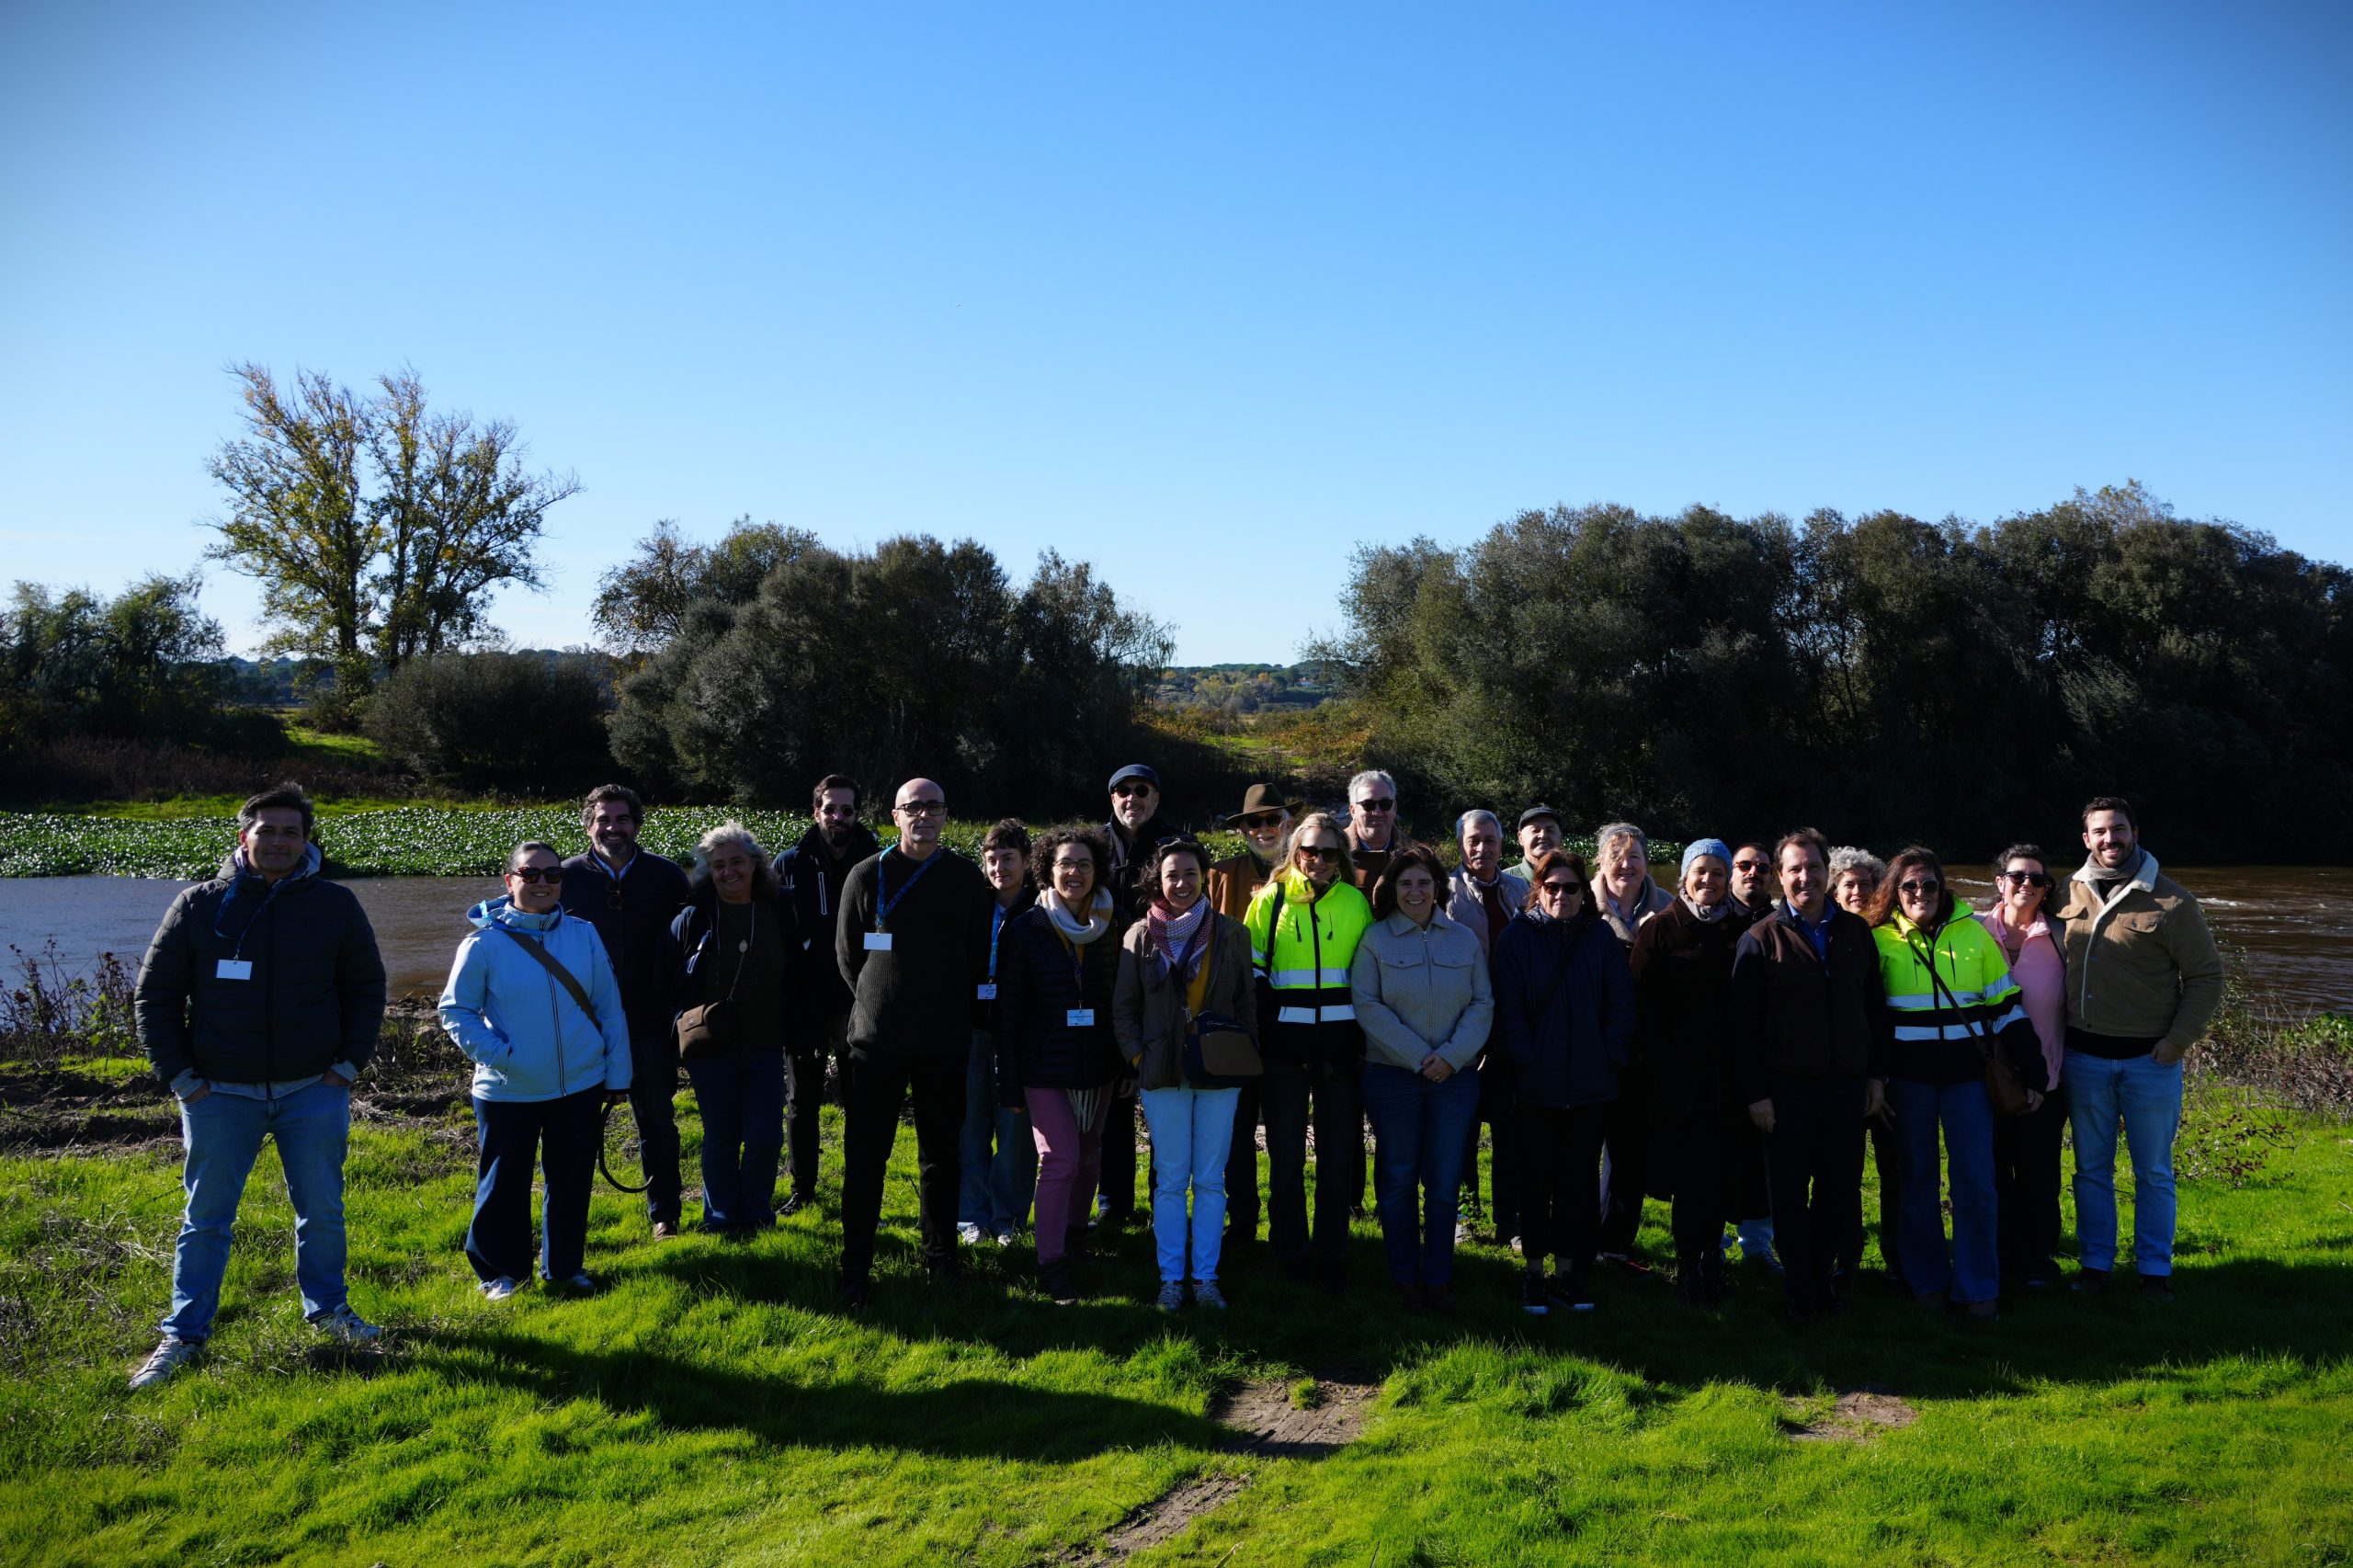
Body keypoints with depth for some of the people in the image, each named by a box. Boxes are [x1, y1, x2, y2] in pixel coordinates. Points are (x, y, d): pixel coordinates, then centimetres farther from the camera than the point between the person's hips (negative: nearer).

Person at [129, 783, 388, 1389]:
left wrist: (350, 1062, 1)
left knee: (322, 1212, 11)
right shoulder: (199, 905, -2)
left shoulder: (335, 905, 0)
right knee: (206, 1218, 7)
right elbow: (155, 993, 3)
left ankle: (327, 1308, 29)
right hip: (221, 1093, -1)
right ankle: (183, 1334, 19)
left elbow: (366, 986, 9)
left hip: (313, 1091, 1)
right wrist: (179, 1075, -3)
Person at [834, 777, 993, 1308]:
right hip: (877, 1039, -1)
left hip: (945, 1040, 2)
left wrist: (950, 1007, 8)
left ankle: (940, 1253, 24)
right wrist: (877, 1002, 7)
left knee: (941, 1151, 11)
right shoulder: (868, 875, -1)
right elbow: (847, 951, 6)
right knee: (865, 1155, 0)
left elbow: (978, 955, 9)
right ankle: (856, 1268, 7)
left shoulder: (966, 877, 3)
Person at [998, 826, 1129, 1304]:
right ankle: (1052, 1264, -1)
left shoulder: (1112, 928, 2)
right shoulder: (1025, 930, -5)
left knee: (1088, 1156, 14)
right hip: (1046, 1065, -3)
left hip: (1098, 1063, 3)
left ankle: (1074, 1230, 36)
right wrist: (1009, 1082, -6)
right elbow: (1008, 1009, -4)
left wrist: (1131, 1064, 4)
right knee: (1060, 1159, -10)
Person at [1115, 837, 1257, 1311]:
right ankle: (1170, 1279, 11)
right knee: (1170, 1179, 4)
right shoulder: (1140, 937, 2)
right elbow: (1123, 1008, 5)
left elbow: (1247, 1002, 9)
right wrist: (1137, 1056, -4)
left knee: (1211, 1180, 4)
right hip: (1163, 1073, 0)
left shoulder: (1231, 934, 4)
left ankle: (1206, 1277, 12)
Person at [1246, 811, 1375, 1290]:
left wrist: (1364, 1035, 4)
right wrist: (1265, 1032, -6)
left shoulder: (1356, 903, 6)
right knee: (1286, 1155, 5)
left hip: (1341, 1049, 1)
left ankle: (1332, 1257, 18)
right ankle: (1291, 1253, 18)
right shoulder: (1271, 899, 2)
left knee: (1338, 1154, 7)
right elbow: (1252, 972, 2)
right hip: (1286, 1049, -1)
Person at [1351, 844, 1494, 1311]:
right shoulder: (1376, 939, 0)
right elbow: (1366, 1005, -7)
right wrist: (1418, 1057, -12)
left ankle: (1438, 1278, 15)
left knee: (1444, 1183, 3)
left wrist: (1452, 1055, -11)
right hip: (1393, 1075, -1)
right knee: (1399, 1180, 5)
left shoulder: (1465, 939, 7)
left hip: (1455, 1076, 1)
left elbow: (1483, 1004, 4)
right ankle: (1405, 1278, 17)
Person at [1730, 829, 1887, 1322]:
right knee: (1791, 1196, 5)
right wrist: (1755, 1093, -9)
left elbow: (1875, 1008, 13)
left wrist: (1875, 1076, 7)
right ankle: (1802, 1290, 18)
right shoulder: (1761, 939, -3)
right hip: (1787, 1090, -3)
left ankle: (1820, 1276, 27)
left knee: (1842, 1191, 9)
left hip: (1847, 1085, 3)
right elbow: (1743, 1026, -5)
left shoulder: (1856, 932, 8)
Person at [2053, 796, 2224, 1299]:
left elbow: (2206, 976, -3)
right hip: (2084, 1057, 3)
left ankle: (2155, 1269, 19)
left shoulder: (2170, 900, -7)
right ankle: (2095, 1262, 22)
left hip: (2150, 1059, -3)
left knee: (2154, 1173, 8)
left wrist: (2178, 1041, -10)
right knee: (2092, 1169, 12)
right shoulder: (2070, 895, 3)